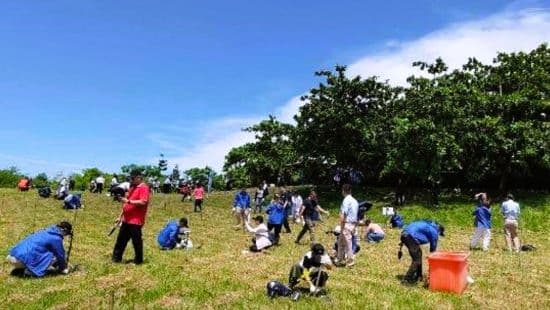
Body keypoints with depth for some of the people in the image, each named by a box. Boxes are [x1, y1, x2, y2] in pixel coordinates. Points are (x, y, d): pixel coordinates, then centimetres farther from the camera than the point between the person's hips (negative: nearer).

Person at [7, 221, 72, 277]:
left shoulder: (47, 231, 19)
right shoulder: (56, 238, -8)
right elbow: (60, 255, 4)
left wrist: (63, 261, 41)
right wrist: (63, 268, 21)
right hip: (22, 259, -9)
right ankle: (30, 271, -10)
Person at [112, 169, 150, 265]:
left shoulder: (144, 188, -12)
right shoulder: (132, 187, 17)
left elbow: (143, 202, -25)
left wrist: (128, 201, -23)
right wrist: (122, 216, 20)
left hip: (136, 220, -9)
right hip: (126, 219, 9)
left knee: (136, 241, 2)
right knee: (121, 239, 14)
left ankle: (138, 260, 14)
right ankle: (116, 258, 25)